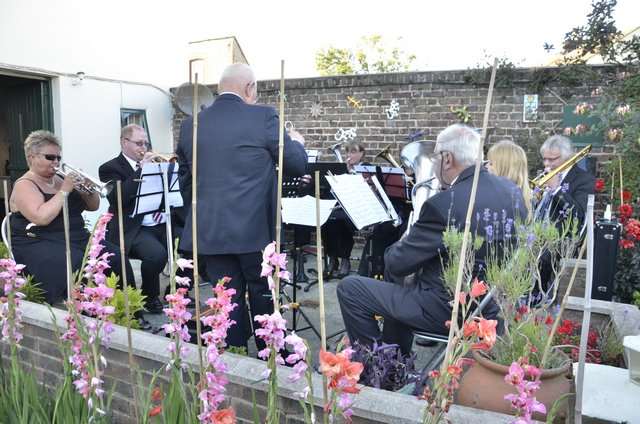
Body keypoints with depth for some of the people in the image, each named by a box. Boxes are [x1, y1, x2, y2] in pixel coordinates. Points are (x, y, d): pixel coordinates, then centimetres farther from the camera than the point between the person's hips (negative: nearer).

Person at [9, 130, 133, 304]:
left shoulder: (60, 179, 16)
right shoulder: (24, 185, -4)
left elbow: (93, 206, 16)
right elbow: (42, 218, -23)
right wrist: (64, 190, -16)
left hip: (76, 238, 6)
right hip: (39, 244, -6)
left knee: (116, 258, -19)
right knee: (78, 266, -37)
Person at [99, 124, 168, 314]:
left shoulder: (151, 163, 19)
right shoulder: (110, 168, 1)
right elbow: (117, 198, -17)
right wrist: (141, 169, -18)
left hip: (163, 224, 6)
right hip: (134, 230, -6)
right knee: (157, 253, -33)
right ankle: (149, 296, -4)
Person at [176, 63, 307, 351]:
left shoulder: (190, 125, 6)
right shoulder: (263, 117, -7)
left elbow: (185, 181, 16)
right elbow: (298, 166, -1)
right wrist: (297, 142, 19)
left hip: (209, 230, 3)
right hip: (254, 229, -3)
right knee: (264, 298, 15)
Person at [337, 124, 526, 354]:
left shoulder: (444, 204, -26)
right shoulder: (511, 190, -1)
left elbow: (397, 263, -18)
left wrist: (400, 245, 6)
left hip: (451, 311, -9)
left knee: (349, 288, -1)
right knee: (397, 277, 29)